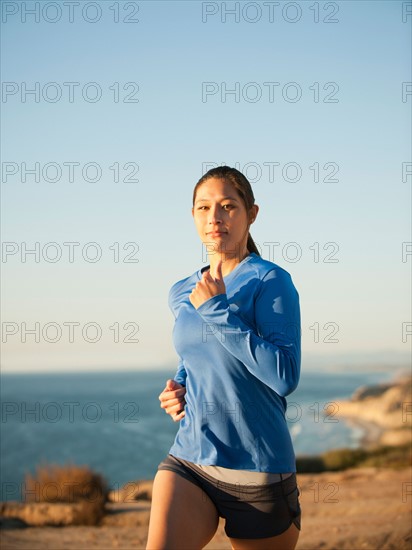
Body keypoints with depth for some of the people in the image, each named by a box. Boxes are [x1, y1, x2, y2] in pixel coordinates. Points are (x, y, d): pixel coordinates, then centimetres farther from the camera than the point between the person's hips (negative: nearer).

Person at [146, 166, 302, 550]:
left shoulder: (270, 281, -8)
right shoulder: (181, 294, 10)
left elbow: (285, 377, -19)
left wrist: (218, 311, -18)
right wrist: (178, 389, 6)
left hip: (258, 469, -4)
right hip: (188, 461, 4)